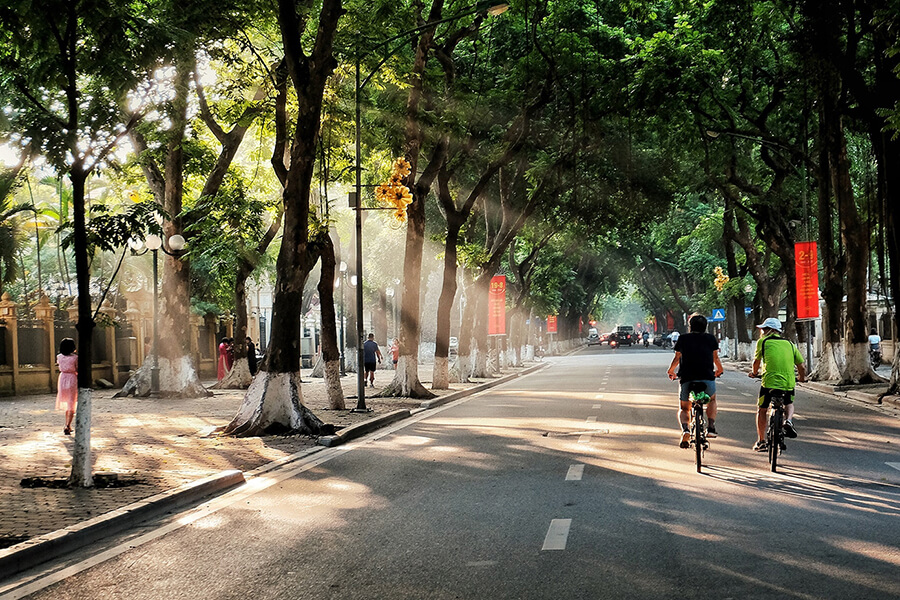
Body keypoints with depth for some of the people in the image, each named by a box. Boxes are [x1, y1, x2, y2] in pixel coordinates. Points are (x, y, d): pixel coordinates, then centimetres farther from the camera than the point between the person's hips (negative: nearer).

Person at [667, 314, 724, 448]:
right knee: (712, 400, 29)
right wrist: (720, 370, 42)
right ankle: (711, 427, 12)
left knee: (684, 408, 15)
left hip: (686, 377, 0)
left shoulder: (682, 339, 13)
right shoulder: (711, 338, 13)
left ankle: (685, 429, -14)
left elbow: (677, 358, 20)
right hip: (707, 377, 0)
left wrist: (671, 371, 39)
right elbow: (715, 358, 21)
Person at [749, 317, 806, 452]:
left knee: (761, 410, 16)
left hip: (769, 382, -3)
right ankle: (789, 420, 0)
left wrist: (754, 373, 41)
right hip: (789, 383, 3)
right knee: (789, 404, 30)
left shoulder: (762, 342, 7)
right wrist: (802, 377, 37)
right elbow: (801, 366, 16)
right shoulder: (789, 344, 15)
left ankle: (761, 442, 17)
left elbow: (756, 361, 20)